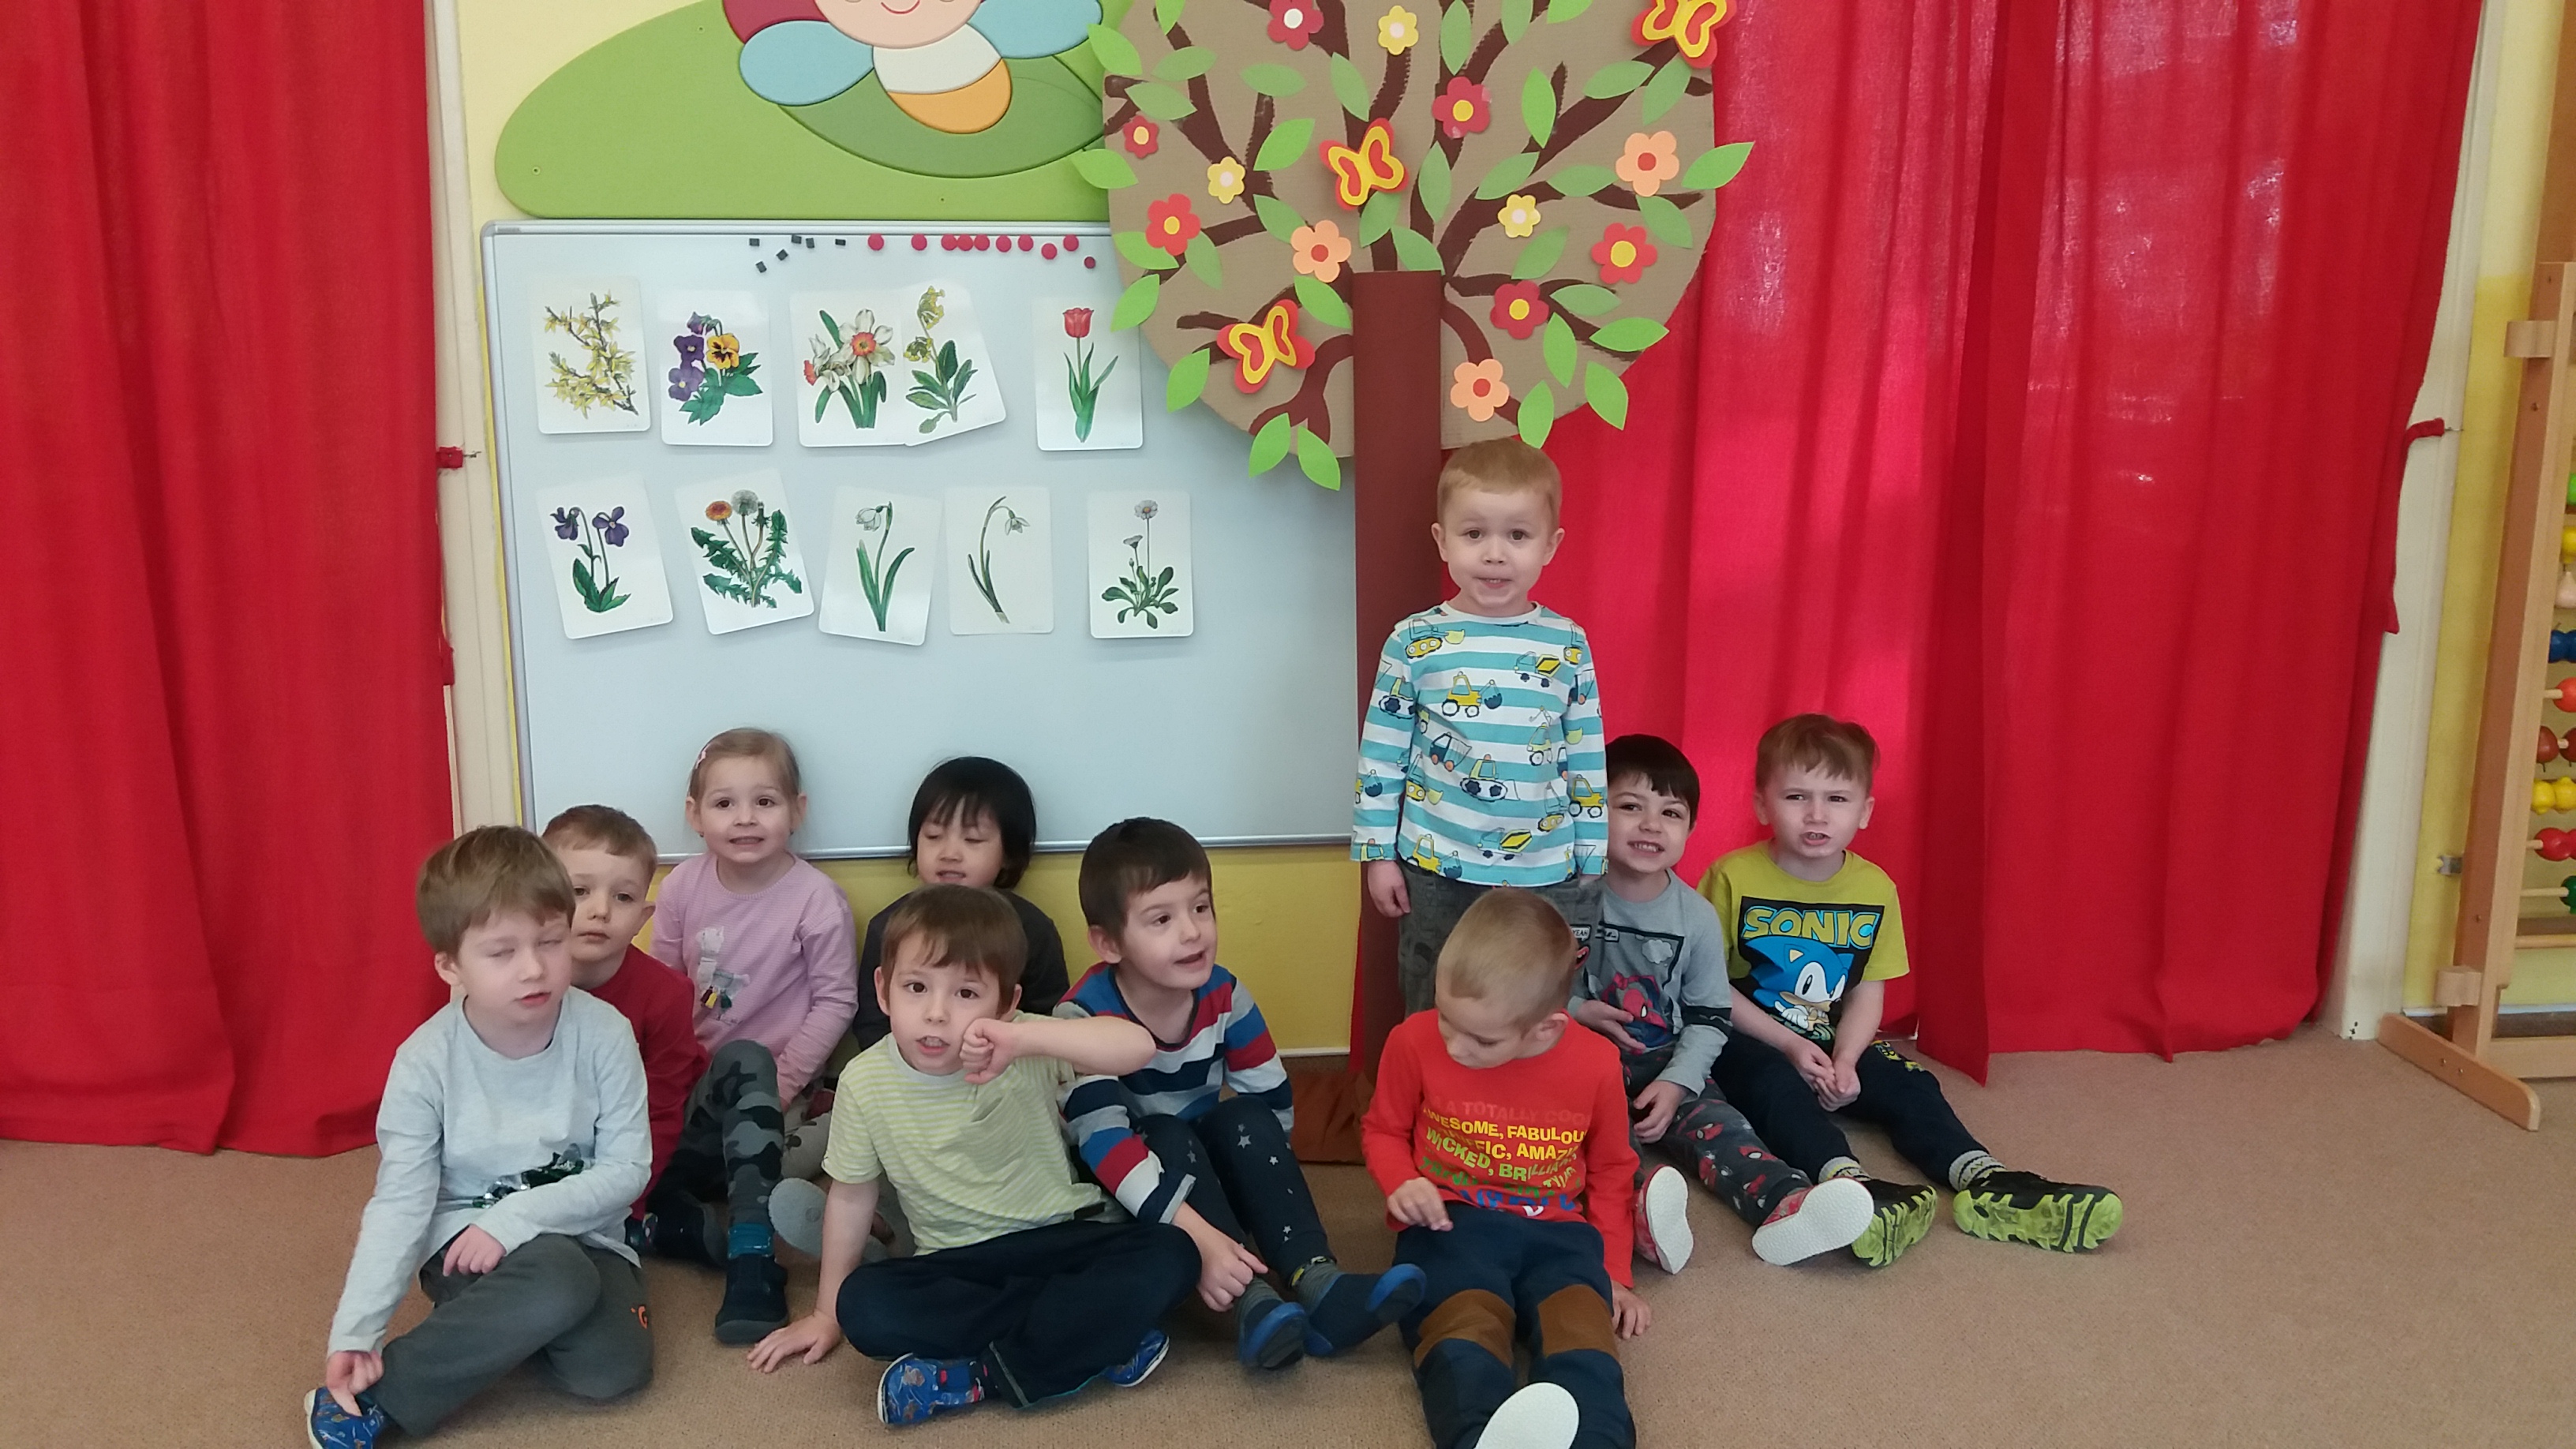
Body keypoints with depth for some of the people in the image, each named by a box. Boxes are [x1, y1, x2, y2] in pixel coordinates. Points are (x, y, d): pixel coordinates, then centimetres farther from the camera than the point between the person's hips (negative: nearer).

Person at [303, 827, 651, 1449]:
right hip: (464, 1242, -2)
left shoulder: (604, 1034, -14)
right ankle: (370, 1398, -20)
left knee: (613, 1367, -24)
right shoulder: (425, 1060, -15)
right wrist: (355, 1332, -21)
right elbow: (400, 1202, -13)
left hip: (582, 1236, 2)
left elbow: (627, 1170, -11)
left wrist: (515, 1219, -22)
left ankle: (496, 1325, 5)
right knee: (560, 1281, -35)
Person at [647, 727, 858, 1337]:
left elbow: (835, 1001, -10)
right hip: (687, 1075, 4)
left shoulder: (817, 899, -14)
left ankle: (752, 1251, -36)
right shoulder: (682, 886, -3)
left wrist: (784, 1080, -18)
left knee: (746, 1065, -39)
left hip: (762, 1075, -4)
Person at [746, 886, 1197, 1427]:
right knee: (863, 1307, -28)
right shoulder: (866, 1082, -8)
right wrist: (826, 1312, 12)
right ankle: (1097, 1337, -21)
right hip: (955, 1263, 2)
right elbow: (852, 1196, 6)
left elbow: (1138, 1047, -33)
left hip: (1060, 1239, -1)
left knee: (1171, 1255, -27)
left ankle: (987, 1372, -22)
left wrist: (1025, 1037, -47)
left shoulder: (1026, 1053, -16)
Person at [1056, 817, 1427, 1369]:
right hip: (1132, 1190, -4)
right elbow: (1103, 1140, -35)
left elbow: (1273, 1103, -2)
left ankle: (1316, 1285, -35)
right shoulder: (1086, 1016, -23)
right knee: (1169, 1138, -32)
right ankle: (1250, 1301, -43)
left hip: (1210, 1169, 4)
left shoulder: (1224, 996, -9)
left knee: (1245, 1121, -25)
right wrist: (1197, 1232, -45)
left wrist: (1263, 1192, -16)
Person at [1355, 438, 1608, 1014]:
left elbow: (1587, 761, 4)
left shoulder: (1568, 645, -2)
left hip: (1546, 878, 1)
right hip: (1437, 875, -1)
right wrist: (1377, 852, -1)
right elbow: (1381, 754, -1)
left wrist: (1591, 867, 5)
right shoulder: (1414, 643, -6)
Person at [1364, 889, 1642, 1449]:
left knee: (1584, 1336, -32)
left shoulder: (1596, 1064, 0)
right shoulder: (1415, 1041, -3)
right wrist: (1401, 1183, -7)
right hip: (1452, 1222, -2)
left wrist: (1612, 1272, 13)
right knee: (1465, 1335, -36)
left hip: (1556, 1231, 2)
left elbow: (1611, 1172, 17)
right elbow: (1383, 1130, 15)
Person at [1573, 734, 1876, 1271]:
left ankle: (1785, 1206, -50)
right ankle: (1638, 1207, -61)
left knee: (1712, 1119, -25)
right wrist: (1576, 1012, -17)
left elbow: (1708, 1020, 5)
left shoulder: (1697, 917, 2)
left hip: (1666, 1069, 3)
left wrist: (1675, 1083, -11)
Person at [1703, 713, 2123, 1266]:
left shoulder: (1874, 889, 1)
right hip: (1749, 1042, -5)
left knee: (1909, 1084, -17)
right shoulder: (1733, 878, -12)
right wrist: (1789, 1045, -18)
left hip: (1834, 1045, 5)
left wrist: (1843, 1061, -17)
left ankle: (1986, 1181, -31)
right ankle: (1847, 1182, -53)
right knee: (1776, 1085, -34)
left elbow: (1868, 992, 2)